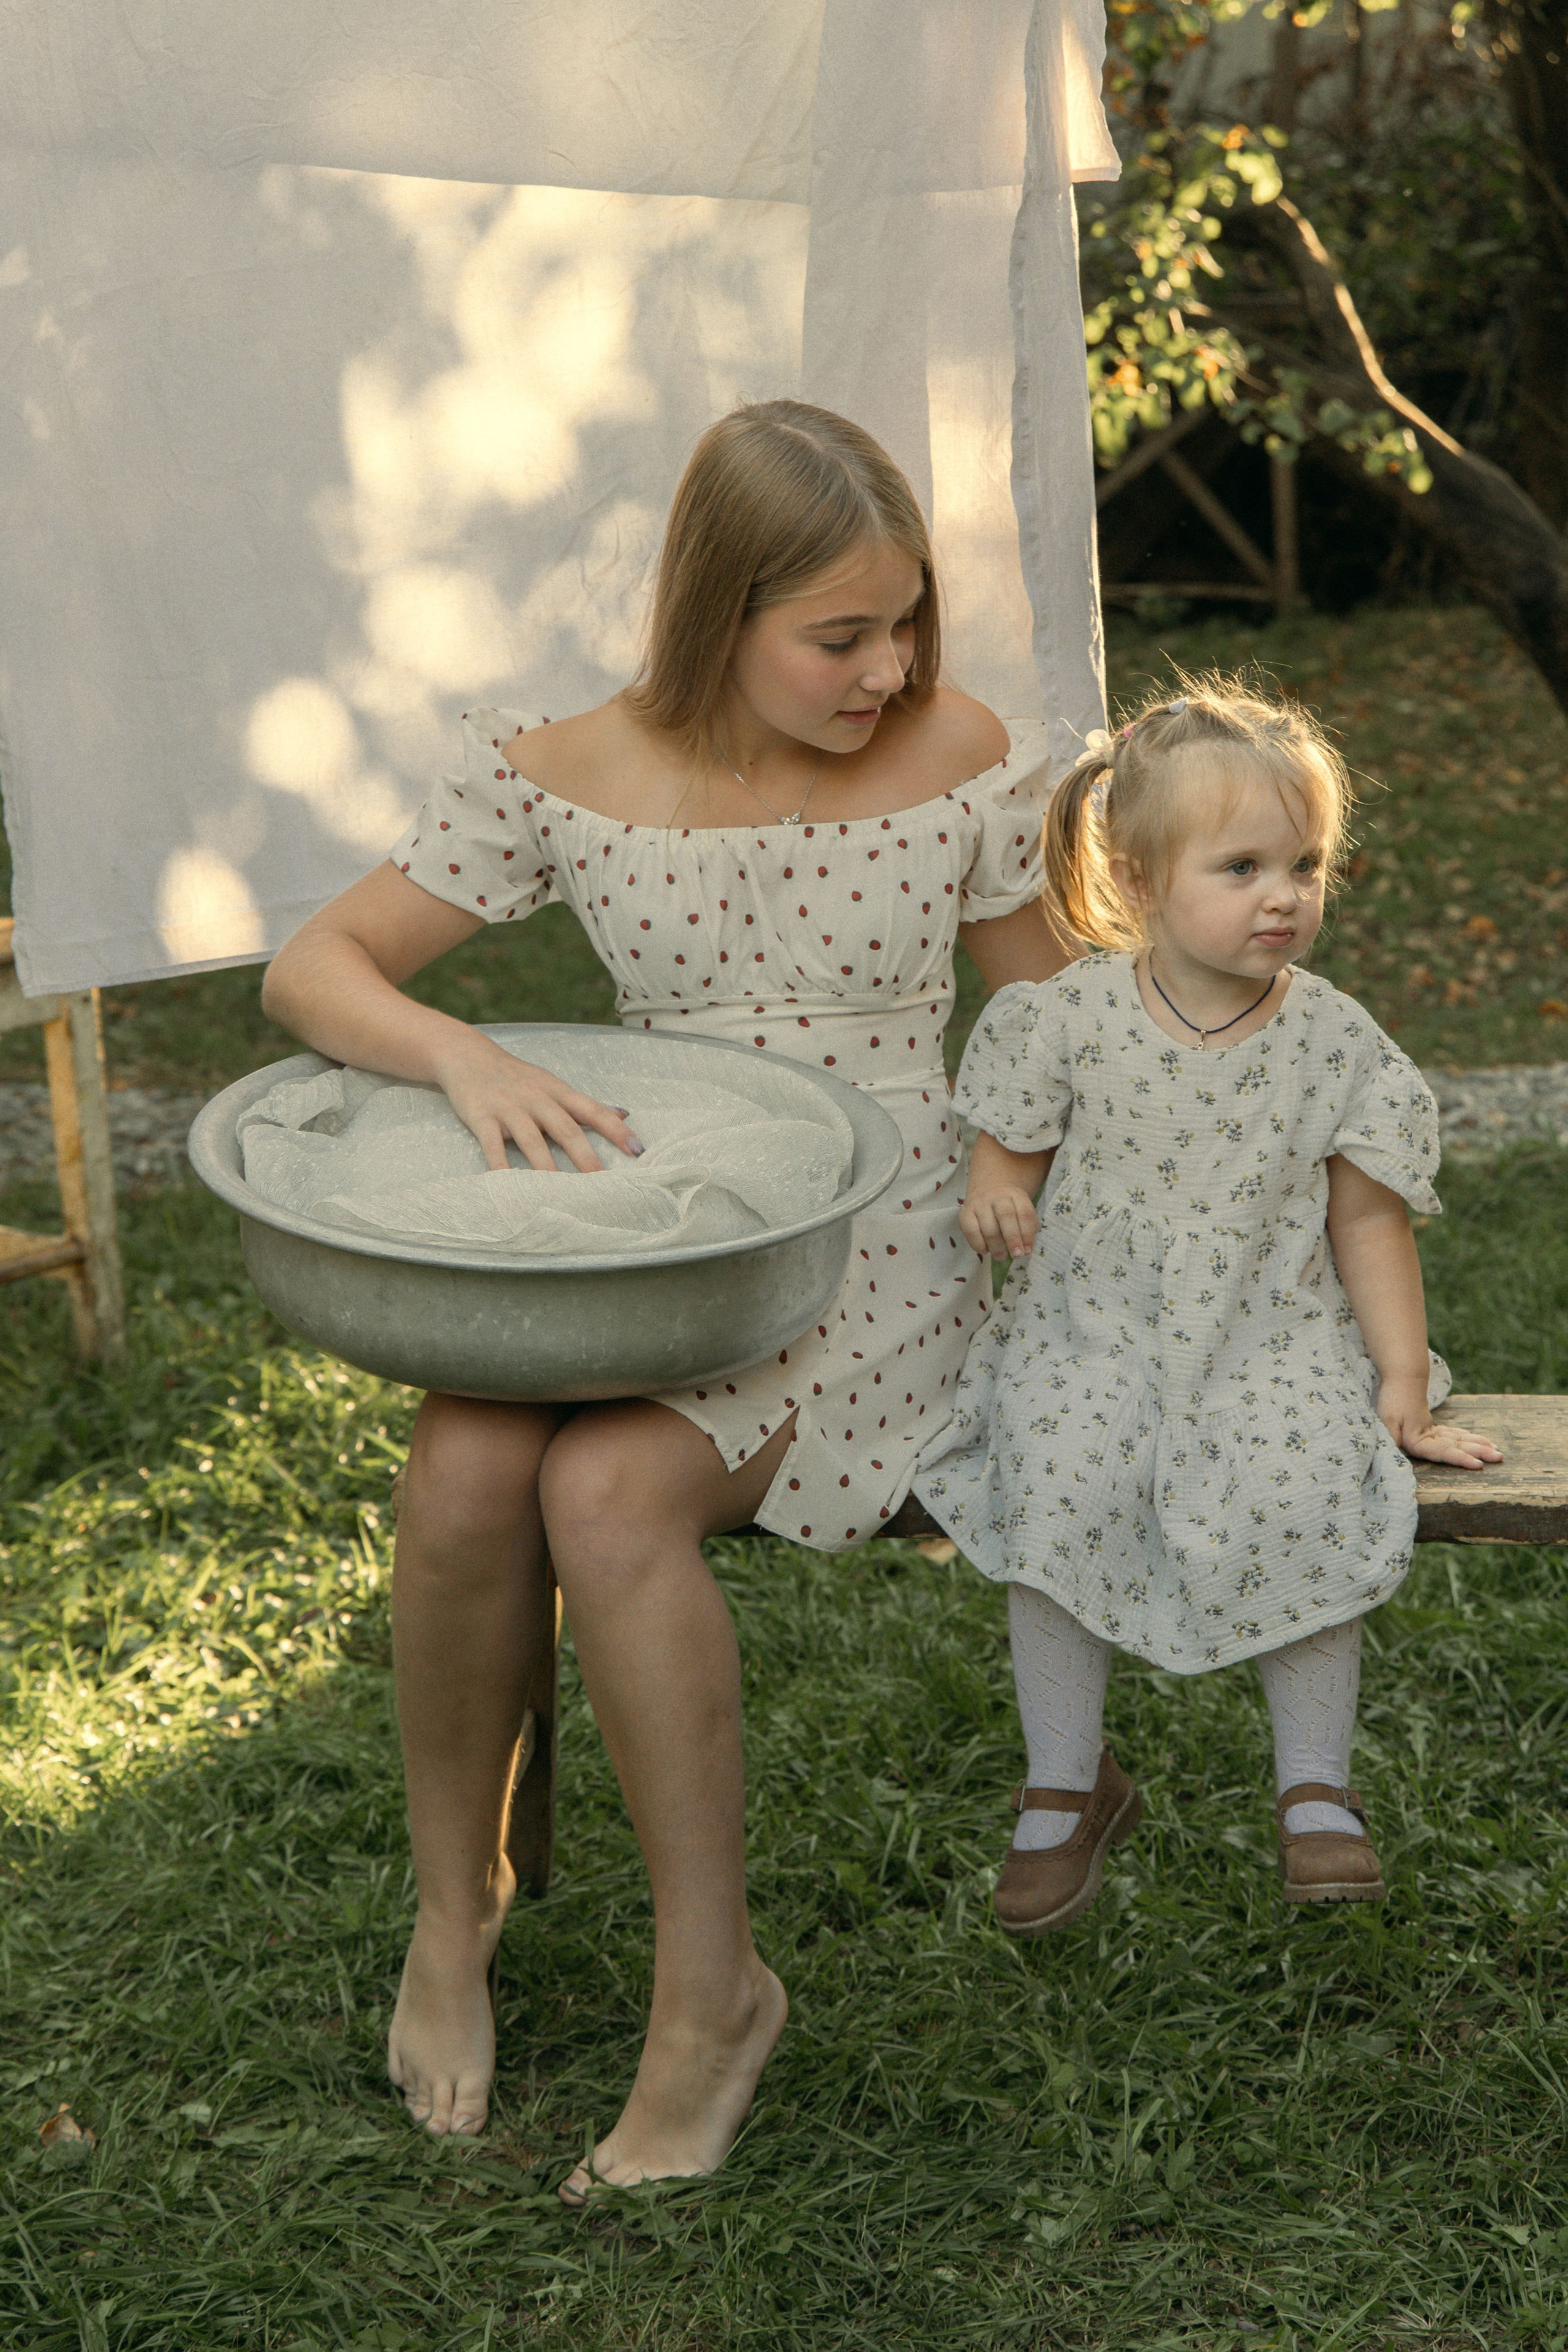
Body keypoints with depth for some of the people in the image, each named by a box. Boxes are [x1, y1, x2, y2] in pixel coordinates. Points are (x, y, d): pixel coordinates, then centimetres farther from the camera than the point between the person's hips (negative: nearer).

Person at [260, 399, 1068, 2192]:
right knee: (466, 1472, -28)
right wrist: (463, 1055, -22)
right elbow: (313, 970, -1)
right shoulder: (570, 782, -4)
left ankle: (713, 1984, -12)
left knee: (605, 1488, -30)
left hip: (874, 1255, -2)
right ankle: (453, 1898, 0)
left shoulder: (960, 764, -4)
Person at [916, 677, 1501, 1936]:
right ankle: (1069, 1785, -4)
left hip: (1274, 1337, 0)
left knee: (1306, 1496, -25)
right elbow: (1010, 1149, 7)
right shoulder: (1073, 1017, -5)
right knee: (1056, 1487, -26)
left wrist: (1402, 1380, 1)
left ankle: (1316, 1787, -2)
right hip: (1090, 1327, 0)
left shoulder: (1334, 1043, -3)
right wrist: (991, 1193, -17)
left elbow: (1369, 1220, 5)